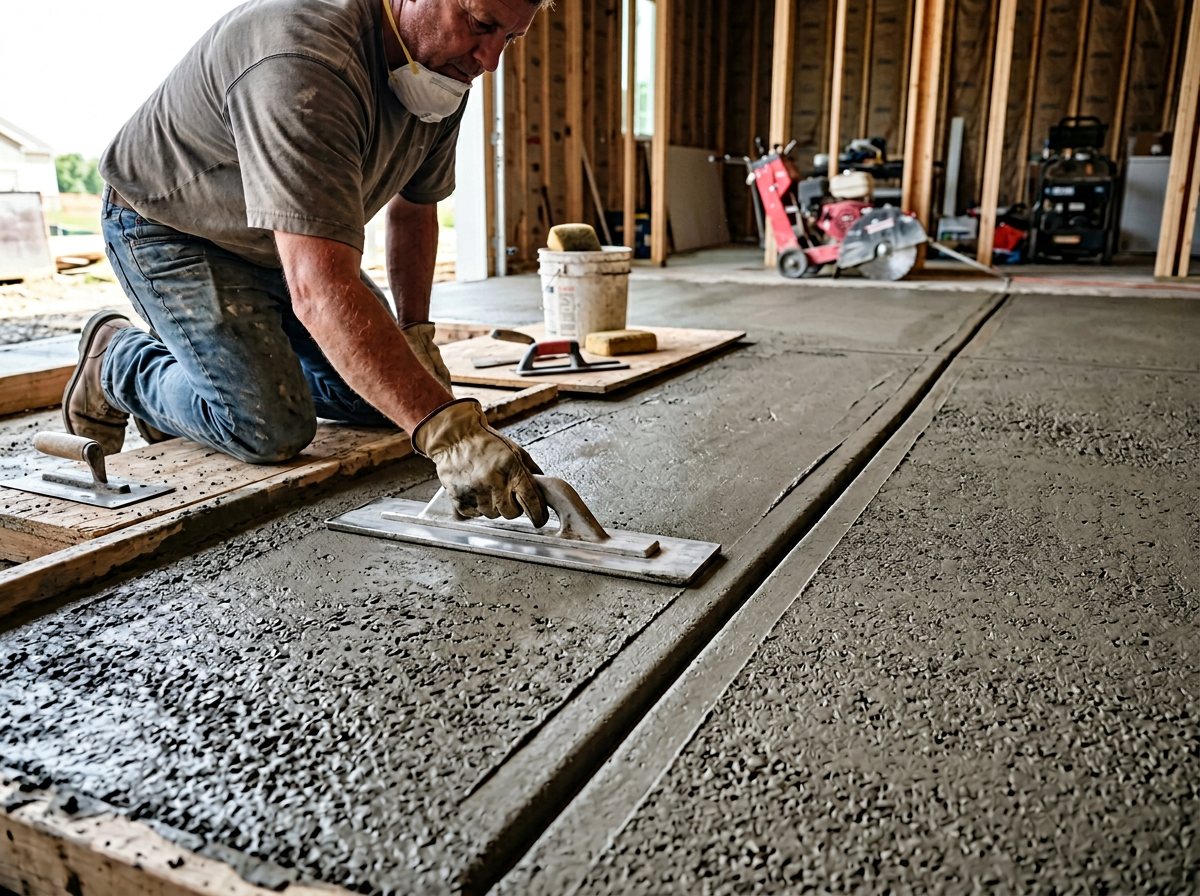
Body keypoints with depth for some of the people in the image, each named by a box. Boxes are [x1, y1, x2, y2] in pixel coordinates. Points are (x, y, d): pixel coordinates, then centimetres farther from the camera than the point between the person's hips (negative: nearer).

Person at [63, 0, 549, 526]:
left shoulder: (445, 67, -11)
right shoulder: (303, 64, -39)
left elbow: (413, 207, 6)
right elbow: (322, 291, -48)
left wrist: (415, 332, -1)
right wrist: (447, 431, -53)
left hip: (281, 241, 8)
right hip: (169, 230, -7)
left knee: (384, 393, 2)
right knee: (273, 430, -21)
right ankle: (117, 361, 9)